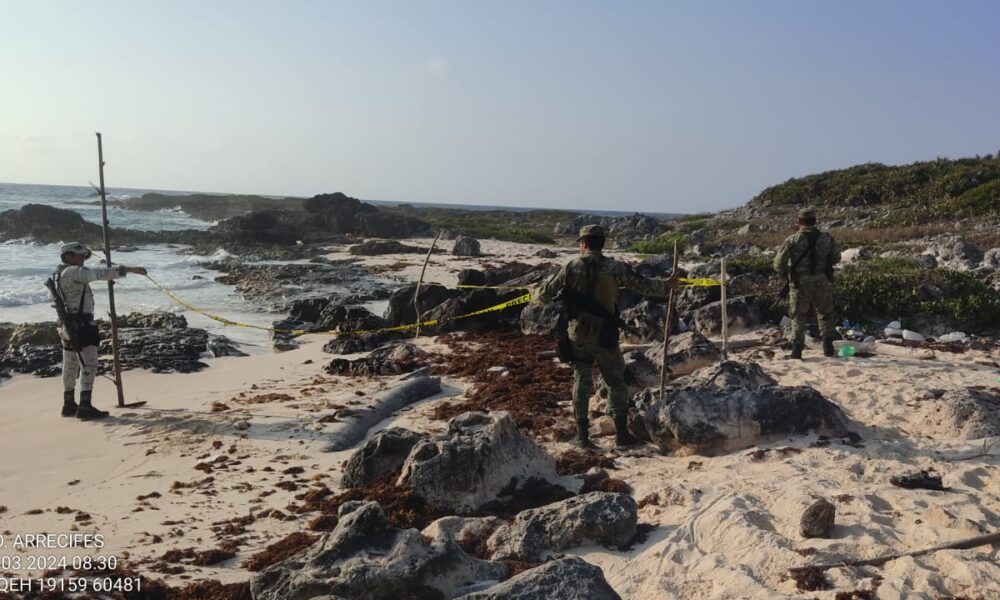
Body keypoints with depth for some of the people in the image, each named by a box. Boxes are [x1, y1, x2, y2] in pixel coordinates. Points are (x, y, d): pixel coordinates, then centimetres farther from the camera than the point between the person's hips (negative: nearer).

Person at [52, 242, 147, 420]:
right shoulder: (73, 272, -14)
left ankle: (69, 405, 27)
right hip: (81, 324, -10)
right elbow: (99, 273, -27)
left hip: (68, 325, 10)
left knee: (71, 366, 17)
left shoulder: (58, 274, 16)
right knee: (89, 365, -9)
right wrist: (127, 269, -32)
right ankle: (85, 407, -13)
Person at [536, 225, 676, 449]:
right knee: (617, 383, 12)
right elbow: (643, 285, 3)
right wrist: (666, 285, 21)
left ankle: (582, 435, 10)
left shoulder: (571, 267, -4)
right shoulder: (614, 268, -6)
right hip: (605, 336, -1)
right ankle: (621, 434, 12)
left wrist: (537, 296, 26)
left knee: (581, 382, 10)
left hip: (578, 336, 1)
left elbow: (545, 294, 2)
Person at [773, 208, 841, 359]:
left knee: (798, 318, 9)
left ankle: (797, 351, 6)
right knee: (825, 316, 18)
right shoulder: (826, 238, -1)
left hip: (800, 285, -2)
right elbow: (836, 257, 12)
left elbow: (778, 262, -9)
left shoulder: (792, 240, -9)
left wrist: (785, 274, 11)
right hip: (823, 283, 2)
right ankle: (828, 347, 13)